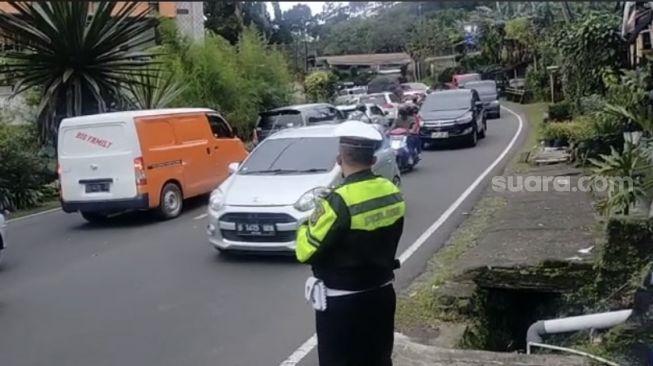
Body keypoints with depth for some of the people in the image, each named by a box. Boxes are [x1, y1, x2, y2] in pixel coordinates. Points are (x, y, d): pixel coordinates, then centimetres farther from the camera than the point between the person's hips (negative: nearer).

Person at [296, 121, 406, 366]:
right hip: (381, 293, 7)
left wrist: (306, 226, 2)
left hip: (341, 301, -7)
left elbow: (305, 252, -17)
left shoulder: (338, 202, -24)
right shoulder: (393, 193, -2)